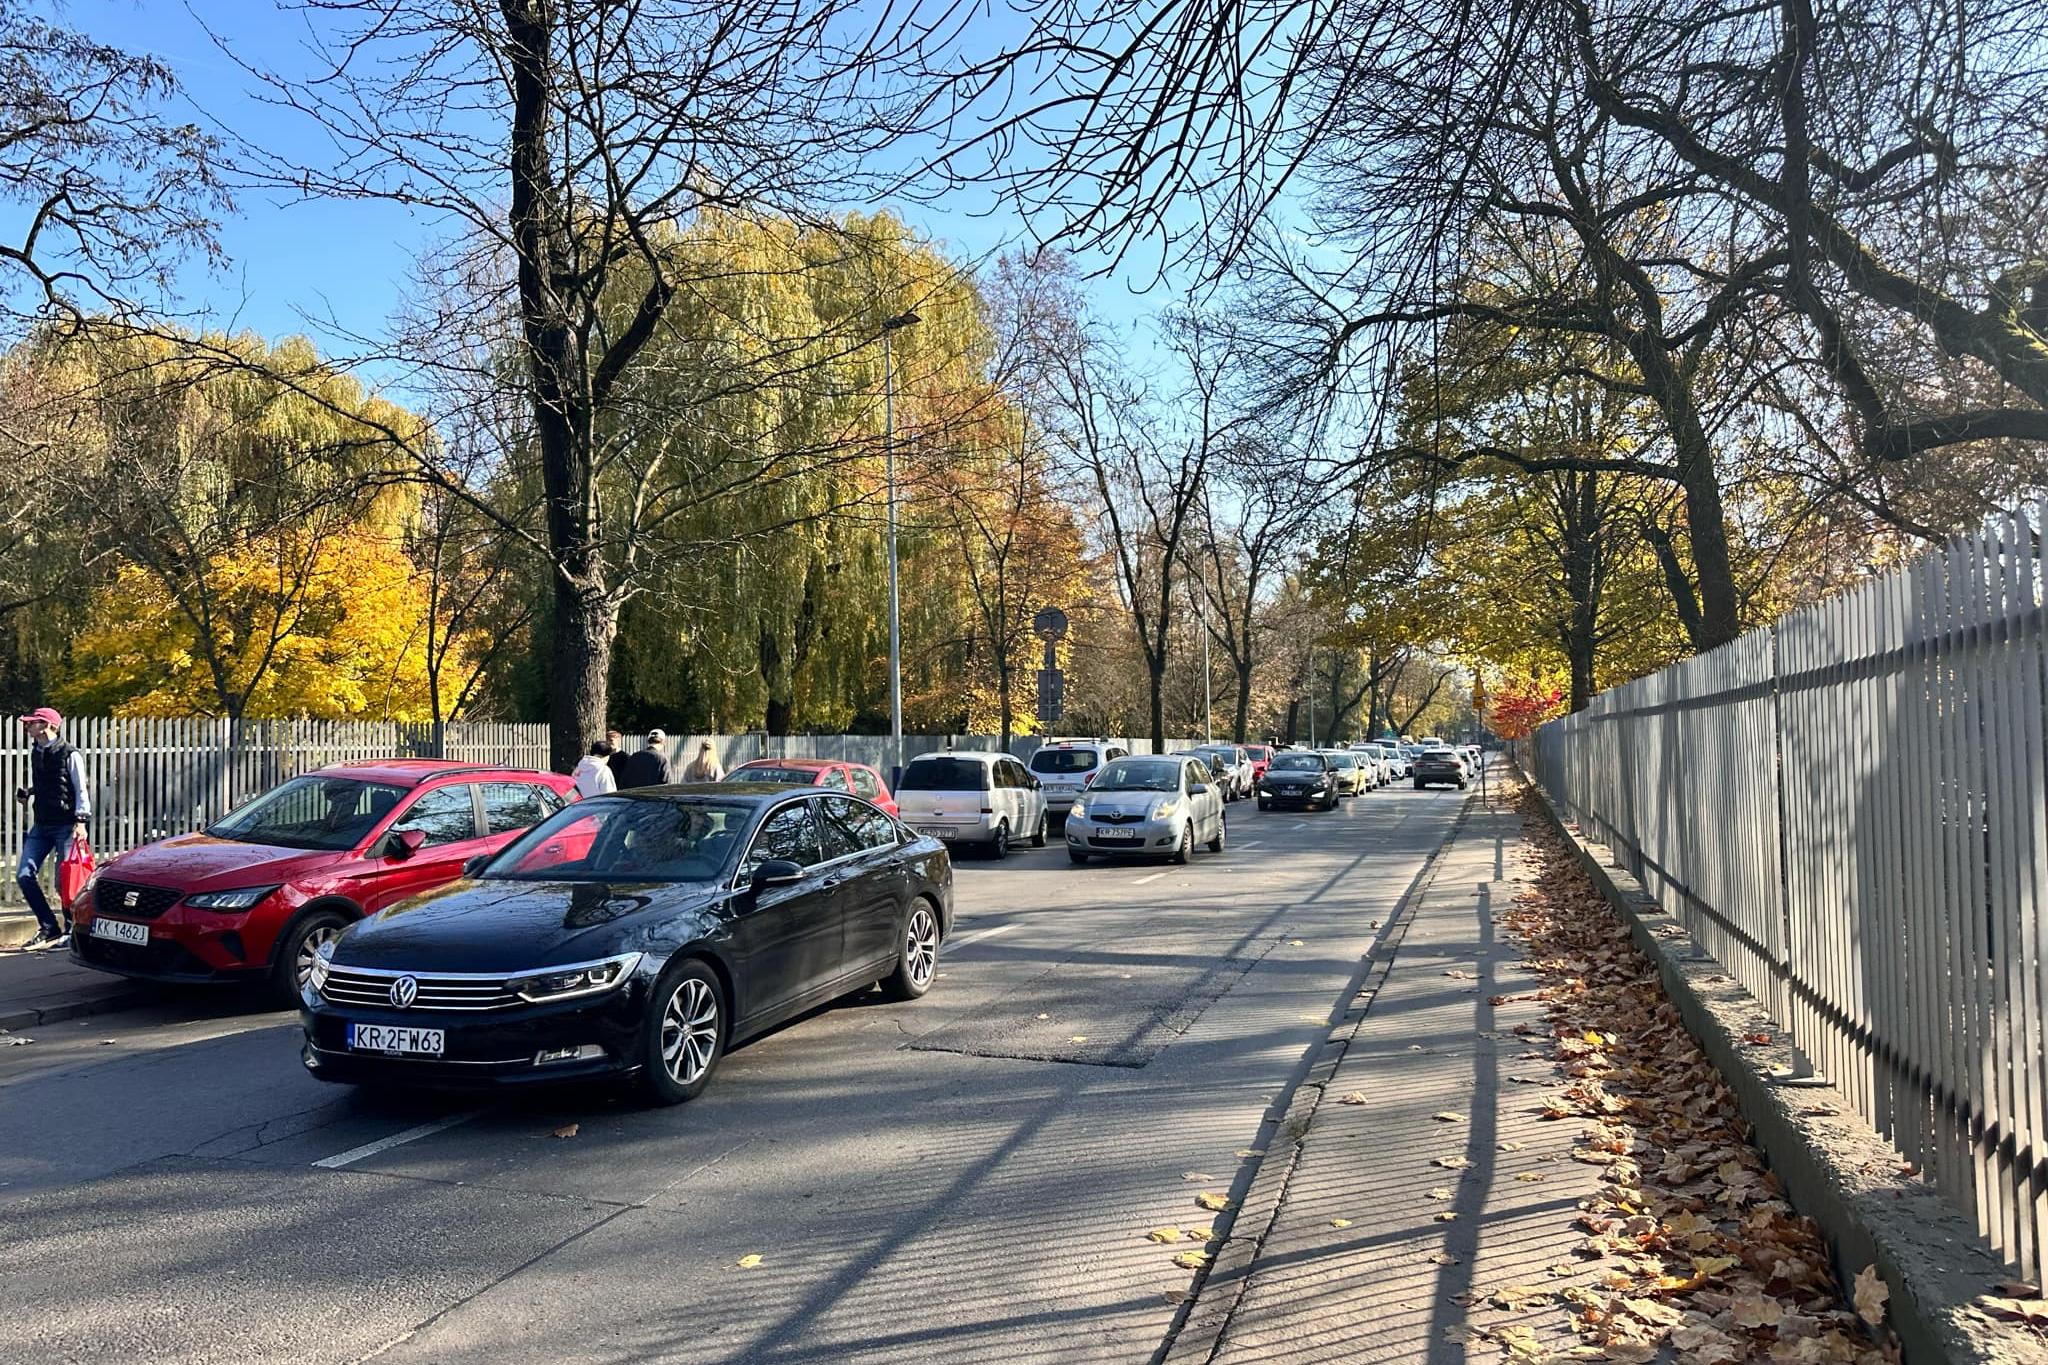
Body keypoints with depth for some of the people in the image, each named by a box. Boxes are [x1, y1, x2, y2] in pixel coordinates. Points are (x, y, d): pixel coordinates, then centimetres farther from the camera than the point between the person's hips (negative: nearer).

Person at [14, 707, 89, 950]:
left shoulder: (69, 754, -9)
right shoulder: (35, 754, 12)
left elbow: (81, 789, -9)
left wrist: (80, 821, -15)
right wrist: (26, 794, 5)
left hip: (66, 825, -7)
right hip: (41, 825, 7)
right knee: (24, 875, -1)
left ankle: (71, 930, 8)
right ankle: (49, 927, 10)